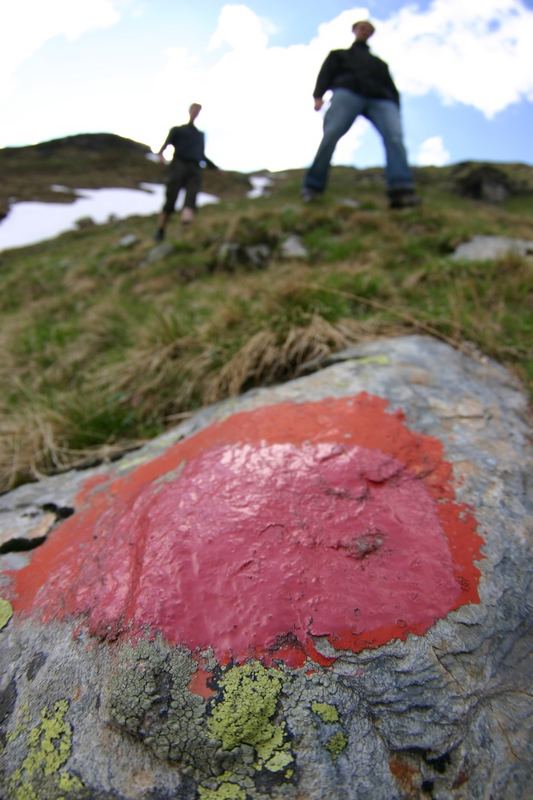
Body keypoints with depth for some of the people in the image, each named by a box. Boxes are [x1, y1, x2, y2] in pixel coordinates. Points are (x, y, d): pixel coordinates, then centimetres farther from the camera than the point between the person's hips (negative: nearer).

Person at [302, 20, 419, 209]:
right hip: (348, 91, -1)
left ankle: (401, 191, -46)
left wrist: (396, 111, 8)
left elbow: (391, 87, 30)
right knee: (331, 133, -30)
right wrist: (318, 95, -7)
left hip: (381, 98, 2)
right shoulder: (338, 54, 36)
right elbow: (326, 74, 16)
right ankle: (312, 187, -28)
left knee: (395, 136, -28)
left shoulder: (380, 62, 43)